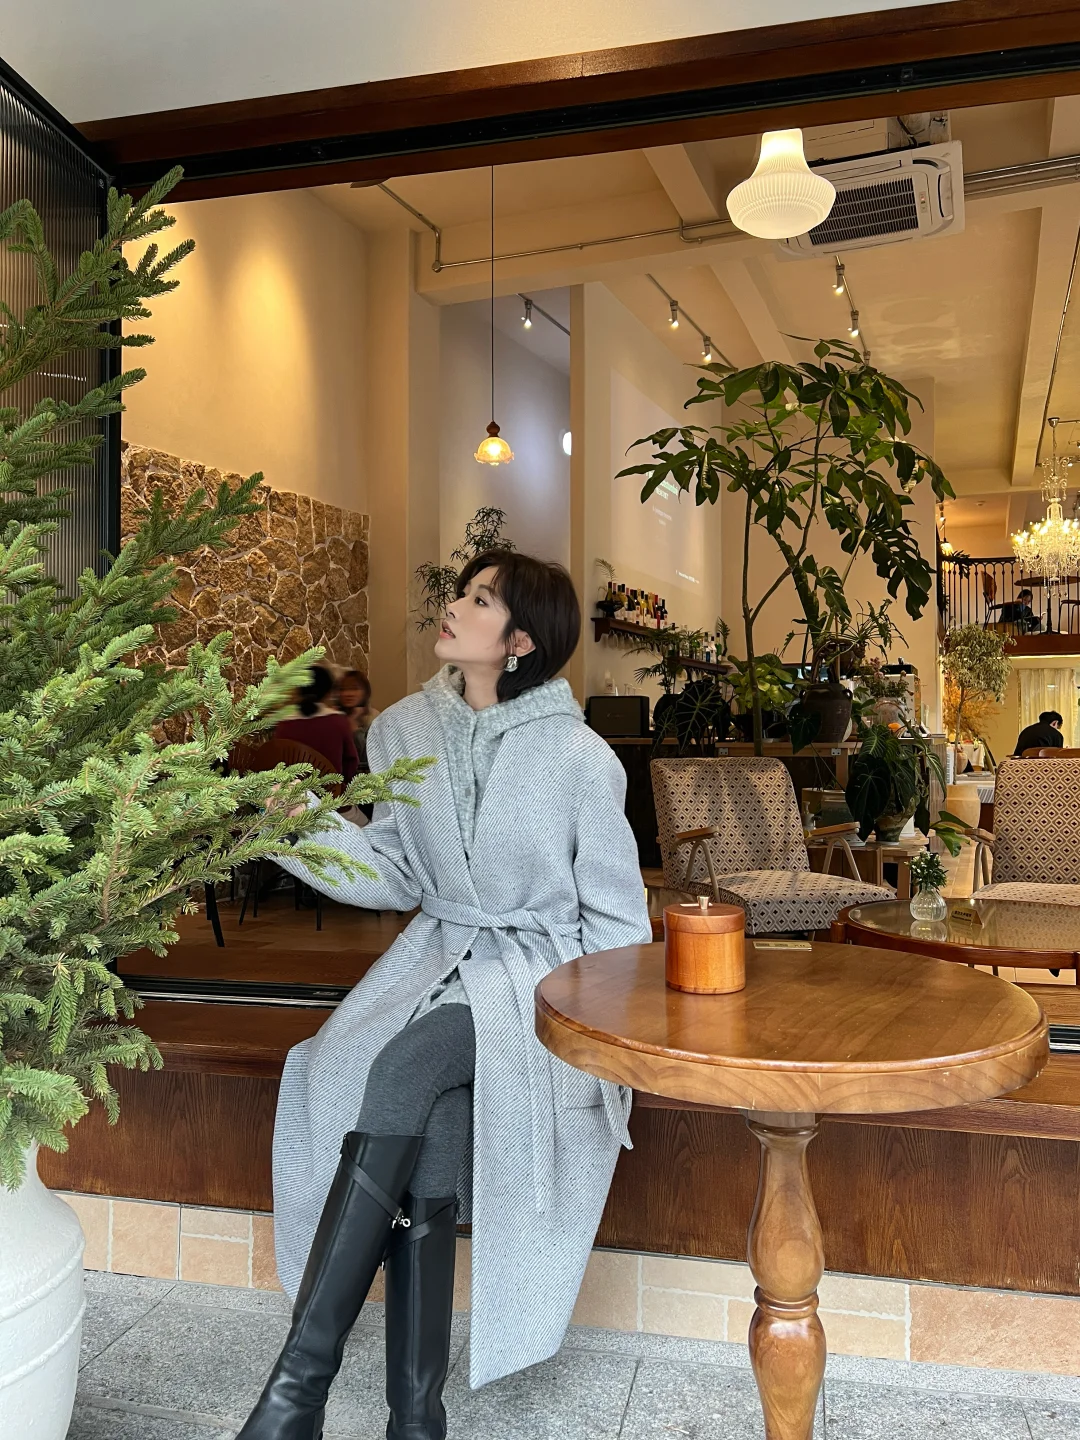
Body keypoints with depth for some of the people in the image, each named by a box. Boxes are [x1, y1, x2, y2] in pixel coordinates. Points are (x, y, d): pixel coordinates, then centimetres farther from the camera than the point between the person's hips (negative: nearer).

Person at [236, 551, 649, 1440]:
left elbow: (616, 919, -3)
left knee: (406, 1067, -31)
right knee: (426, 1139, -25)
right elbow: (397, 876, 7)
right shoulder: (405, 730, 4)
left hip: (541, 970, -4)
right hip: (438, 957, 4)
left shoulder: (579, 758, -9)